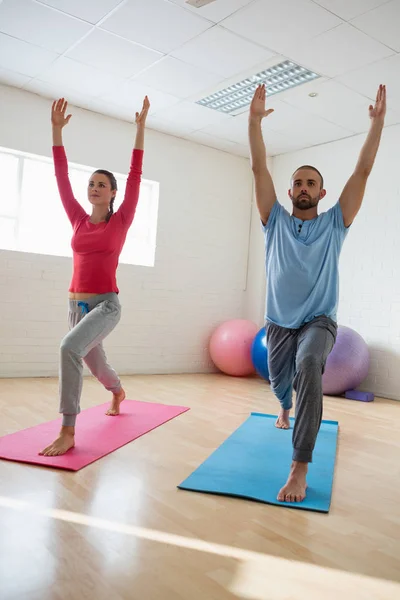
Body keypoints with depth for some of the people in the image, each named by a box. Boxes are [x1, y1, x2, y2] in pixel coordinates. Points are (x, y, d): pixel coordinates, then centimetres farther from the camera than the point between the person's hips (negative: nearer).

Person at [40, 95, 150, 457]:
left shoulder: (120, 221, -2)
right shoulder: (79, 220, 8)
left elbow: (135, 175, -5)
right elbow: (61, 177, 7)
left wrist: (141, 127, -5)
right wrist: (57, 129, 4)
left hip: (106, 304, -6)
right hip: (76, 304, 6)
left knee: (70, 348, -30)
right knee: (94, 362, 21)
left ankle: (68, 433, -22)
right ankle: (117, 392, 56)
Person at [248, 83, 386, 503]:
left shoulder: (334, 223, 2)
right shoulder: (276, 222, 3)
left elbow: (363, 171, -3)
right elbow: (259, 169, -4)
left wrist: (378, 120, -8)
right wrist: (255, 119, -11)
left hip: (318, 321, -3)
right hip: (279, 321, 3)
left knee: (309, 366, -34)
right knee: (279, 381, 19)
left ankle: (300, 468, -31)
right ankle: (284, 410, 60)